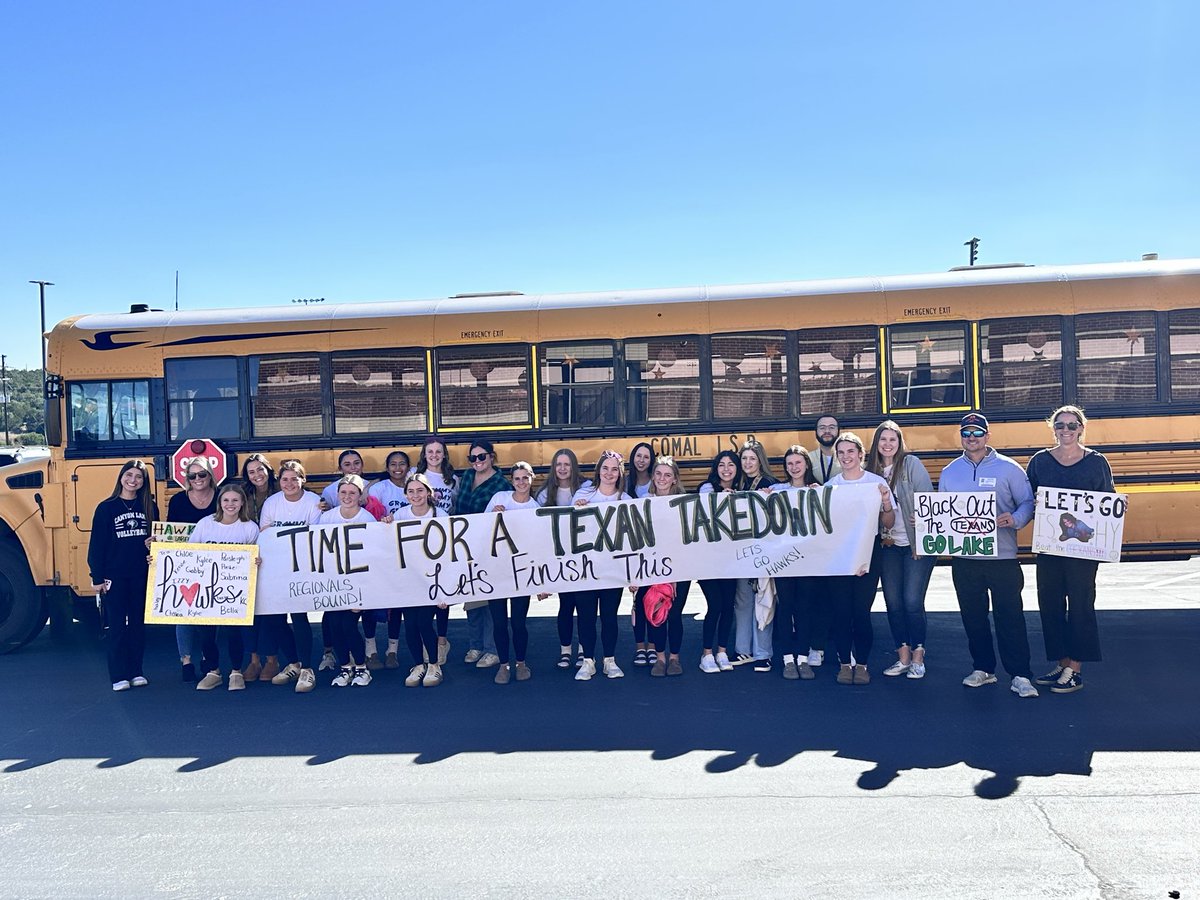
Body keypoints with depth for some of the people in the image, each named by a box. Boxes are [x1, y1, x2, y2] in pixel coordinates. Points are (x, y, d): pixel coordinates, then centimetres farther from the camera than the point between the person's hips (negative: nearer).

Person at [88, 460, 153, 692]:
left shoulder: (149, 507, 5)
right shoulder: (106, 507, -3)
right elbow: (97, 545, -3)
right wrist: (97, 577, -6)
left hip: (141, 575, 3)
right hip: (114, 576, -3)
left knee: (139, 622, 8)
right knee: (116, 624, 1)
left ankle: (136, 671, 17)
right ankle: (118, 676, 8)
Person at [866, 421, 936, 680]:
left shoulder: (911, 464, -7)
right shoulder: (872, 470, 6)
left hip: (916, 543, -4)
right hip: (888, 545, 4)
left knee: (912, 601, -5)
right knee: (893, 603, 6)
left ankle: (918, 658, 10)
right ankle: (903, 657, 18)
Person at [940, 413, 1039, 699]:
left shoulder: (1008, 468, -2)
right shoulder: (949, 472, 9)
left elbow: (1028, 503, -2)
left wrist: (1014, 519, -21)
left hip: (1002, 556, -3)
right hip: (964, 558, 4)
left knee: (1010, 616, -3)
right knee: (973, 616, 11)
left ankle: (1020, 675, 5)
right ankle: (983, 668, 24)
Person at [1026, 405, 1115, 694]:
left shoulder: (1097, 462, 0)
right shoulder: (1040, 461, 5)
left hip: (1083, 544, -3)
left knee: (1080, 605, 0)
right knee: (1050, 603, 7)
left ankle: (1075, 670, 8)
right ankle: (1061, 663, 20)